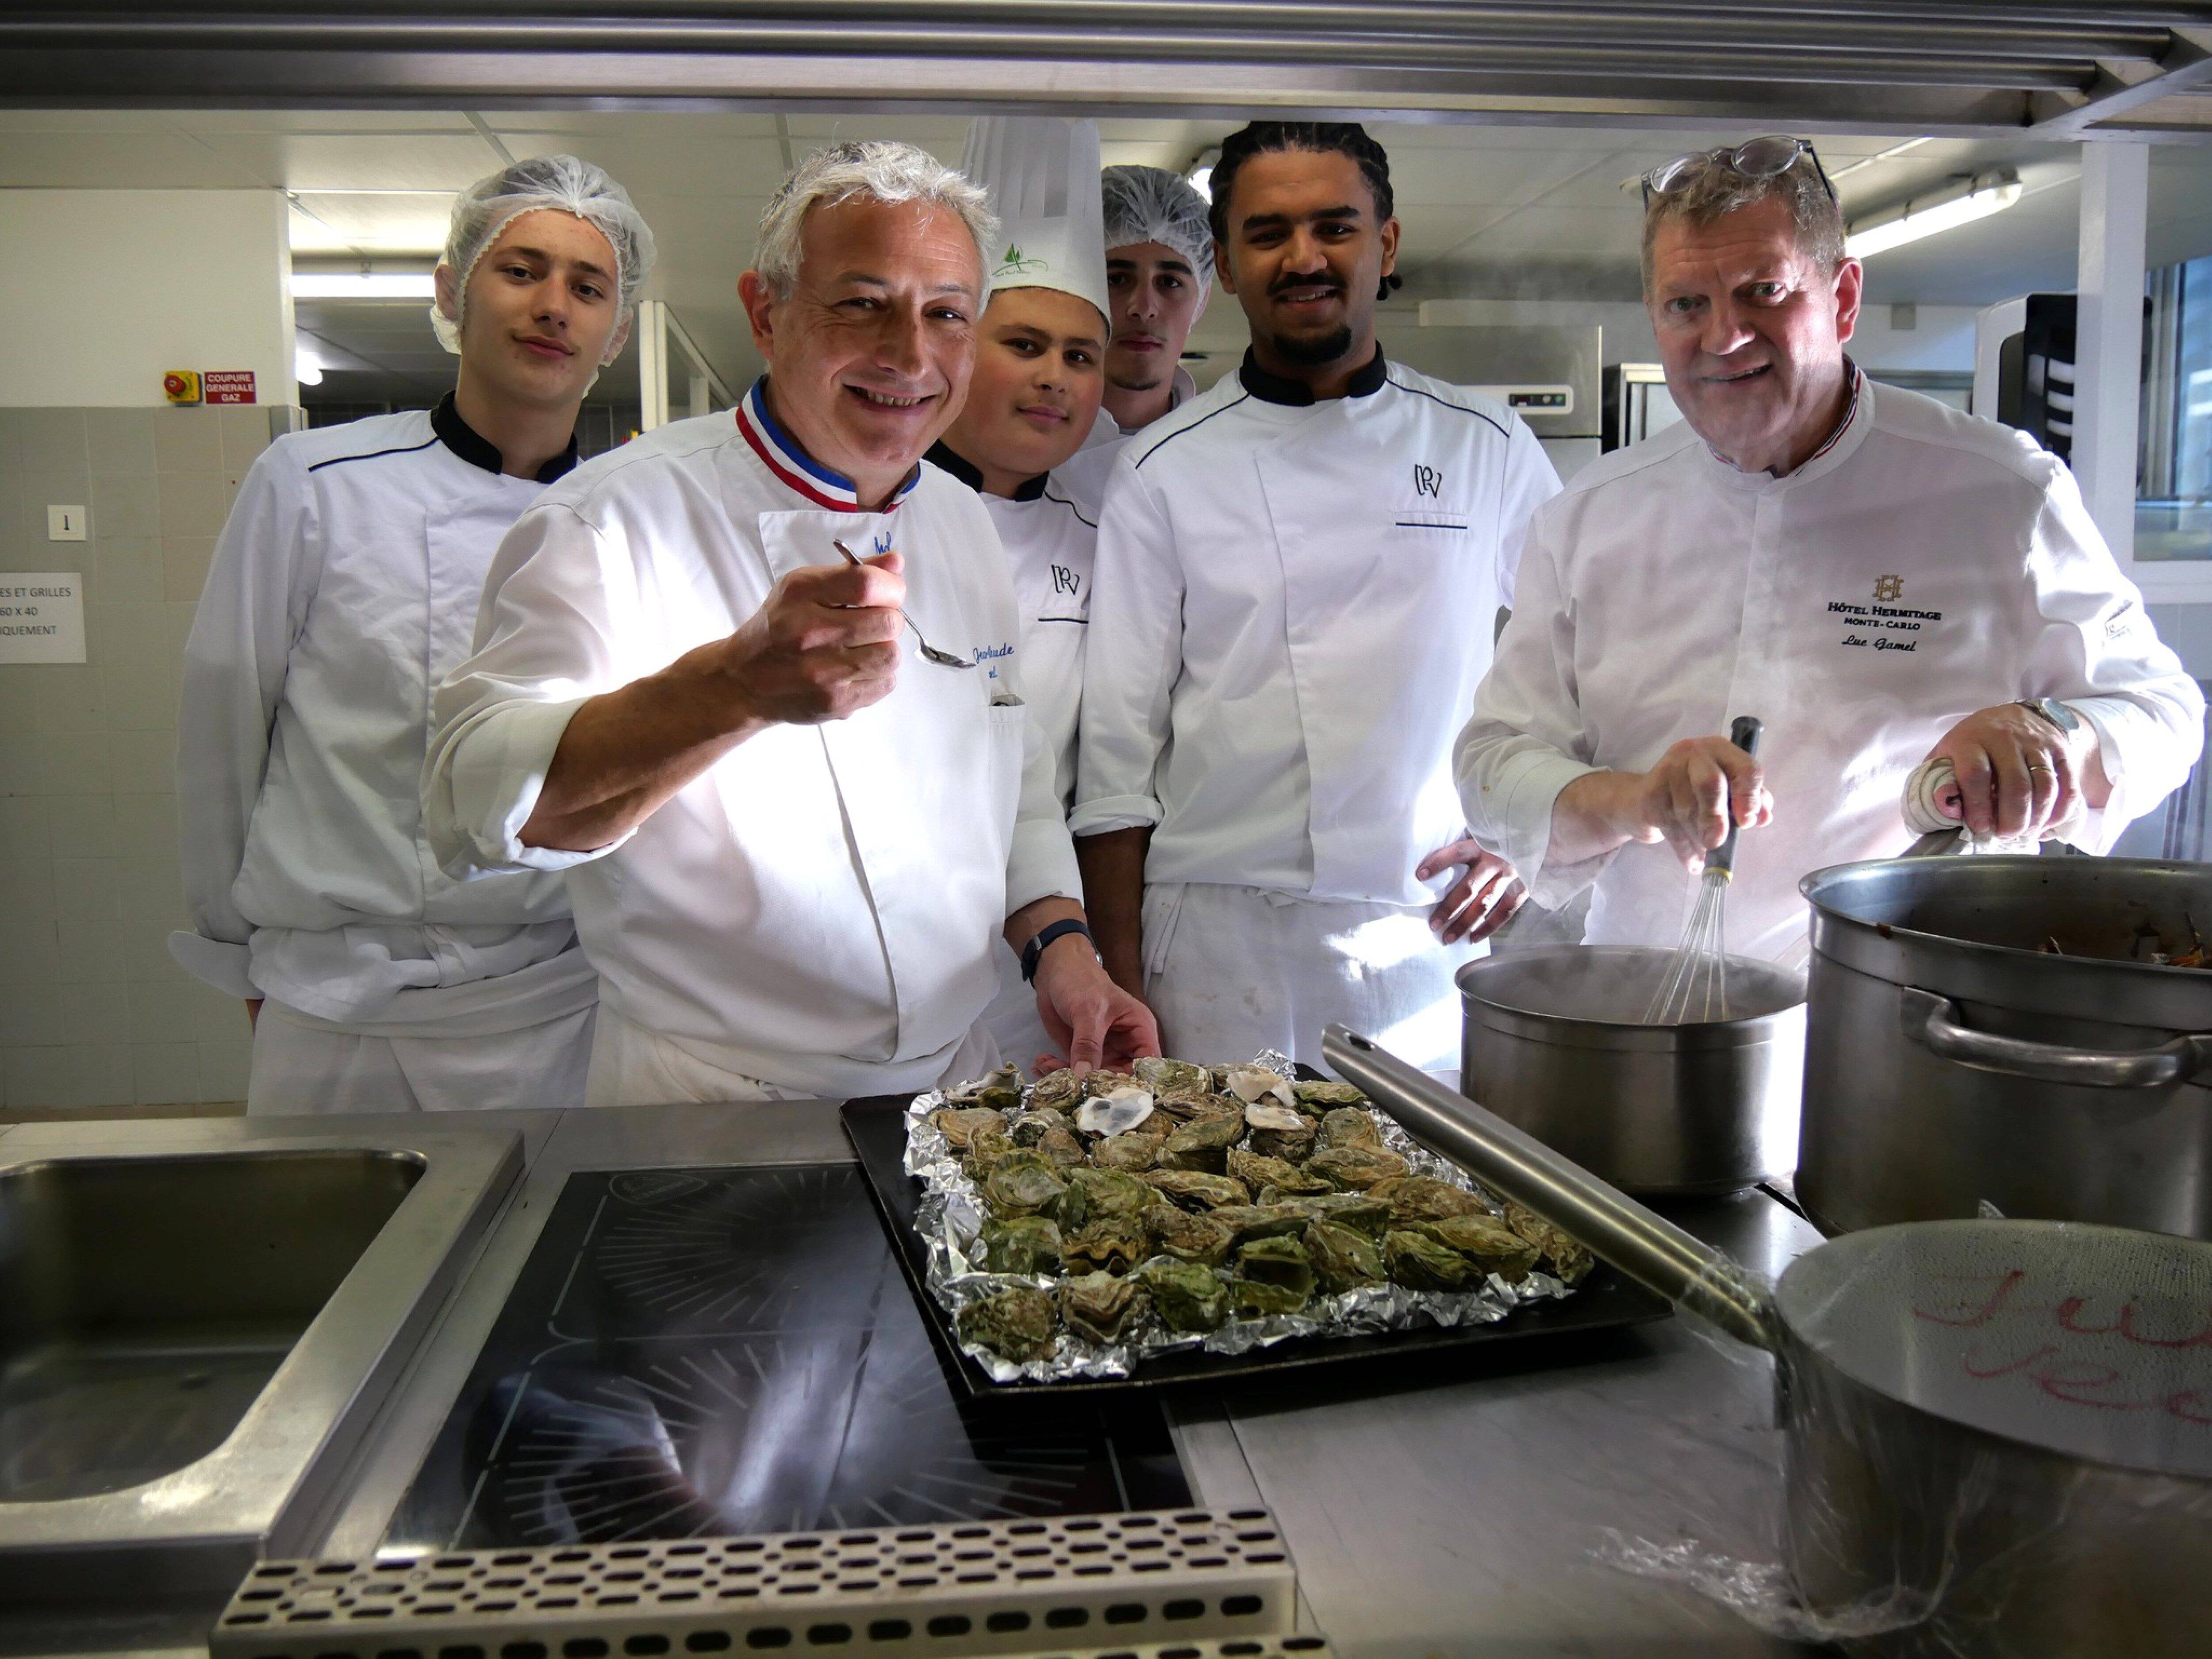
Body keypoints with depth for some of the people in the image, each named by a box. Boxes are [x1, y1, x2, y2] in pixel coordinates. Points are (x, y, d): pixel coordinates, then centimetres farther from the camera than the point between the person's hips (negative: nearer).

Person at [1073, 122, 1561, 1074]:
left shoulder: (1488, 449, 6)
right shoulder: (1165, 470, 1)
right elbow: (1117, 754, 0)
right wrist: (1121, 988, -3)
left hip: (1436, 947, 2)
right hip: (1222, 954, -1)